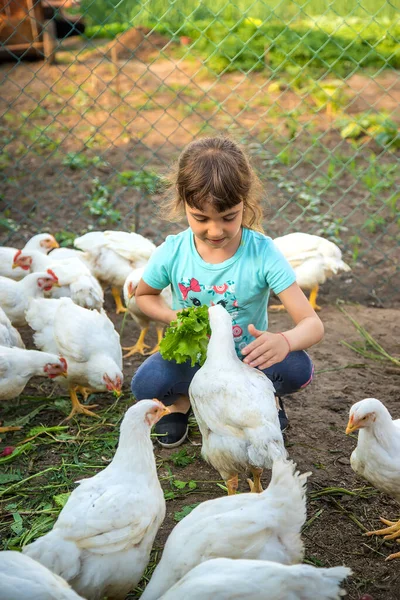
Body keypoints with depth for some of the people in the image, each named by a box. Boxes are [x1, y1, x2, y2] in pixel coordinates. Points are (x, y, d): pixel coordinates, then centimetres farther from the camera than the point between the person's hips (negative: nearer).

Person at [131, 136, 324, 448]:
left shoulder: (263, 253, -22)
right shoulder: (172, 253, -16)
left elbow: (313, 324, -24)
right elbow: (144, 295, 6)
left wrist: (284, 341, -49)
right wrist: (173, 316, -17)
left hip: (246, 356, 0)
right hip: (192, 355, 1)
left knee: (298, 369, -30)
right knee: (145, 384, -30)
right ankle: (181, 400, 6)